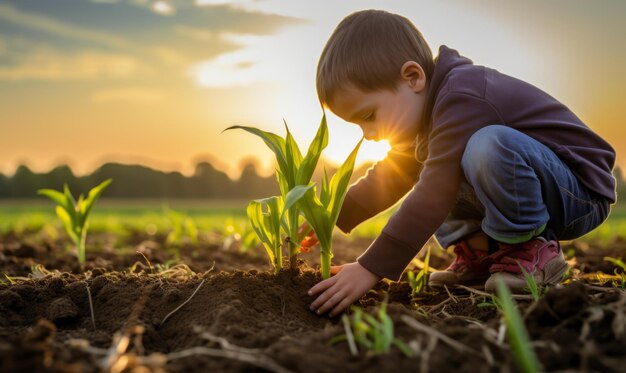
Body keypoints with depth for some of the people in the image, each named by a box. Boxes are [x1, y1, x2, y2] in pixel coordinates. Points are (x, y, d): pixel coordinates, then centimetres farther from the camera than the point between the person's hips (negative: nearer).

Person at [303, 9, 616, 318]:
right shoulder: (425, 109, 5)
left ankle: (530, 248, -14)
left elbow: (435, 196, -33)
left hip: (582, 193, -9)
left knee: (488, 146, -37)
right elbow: (388, 177, 13)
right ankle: (482, 252, 1)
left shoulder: (461, 98, -27)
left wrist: (371, 268, -32)